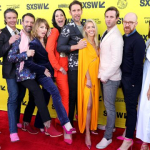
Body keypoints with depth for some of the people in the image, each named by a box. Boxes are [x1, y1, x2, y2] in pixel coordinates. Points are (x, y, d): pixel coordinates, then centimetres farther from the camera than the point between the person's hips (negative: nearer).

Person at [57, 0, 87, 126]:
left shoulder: (84, 27, 13)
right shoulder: (67, 28, -7)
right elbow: (59, 47, -15)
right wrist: (76, 46, -21)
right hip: (74, 67, -6)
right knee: (73, 95, 1)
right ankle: (69, 123, 16)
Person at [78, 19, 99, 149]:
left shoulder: (96, 43, 11)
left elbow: (97, 61, 12)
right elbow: (84, 61, -14)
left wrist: (97, 76, 6)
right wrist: (88, 79, -18)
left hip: (95, 77, 7)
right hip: (87, 77, -7)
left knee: (93, 105, 13)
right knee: (88, 105, -7)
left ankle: (91, 127, 28)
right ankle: (87, 133, 1)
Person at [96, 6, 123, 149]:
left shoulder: (116, 36, -18)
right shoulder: (105, 33, 10)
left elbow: (117, 61, -23)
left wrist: (105, 76, -16)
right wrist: (102, 74, 6)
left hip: (111, 77, -8)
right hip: (104, 75, 8)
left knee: (109, 106, 1)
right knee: (108, 105, 20)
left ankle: (108, 137, 12)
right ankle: (110, 125, 39)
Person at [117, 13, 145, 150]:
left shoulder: (138, 40, -16)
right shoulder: (124, 37, 8)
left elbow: (138, 64, -19)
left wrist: (132, 82, -16)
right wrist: (123, 78, 8)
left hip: (132, 80, -7)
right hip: (124, 77, 7)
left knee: (131, 108, 1)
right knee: (128, 106, 17)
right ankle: (128, 131, 31)